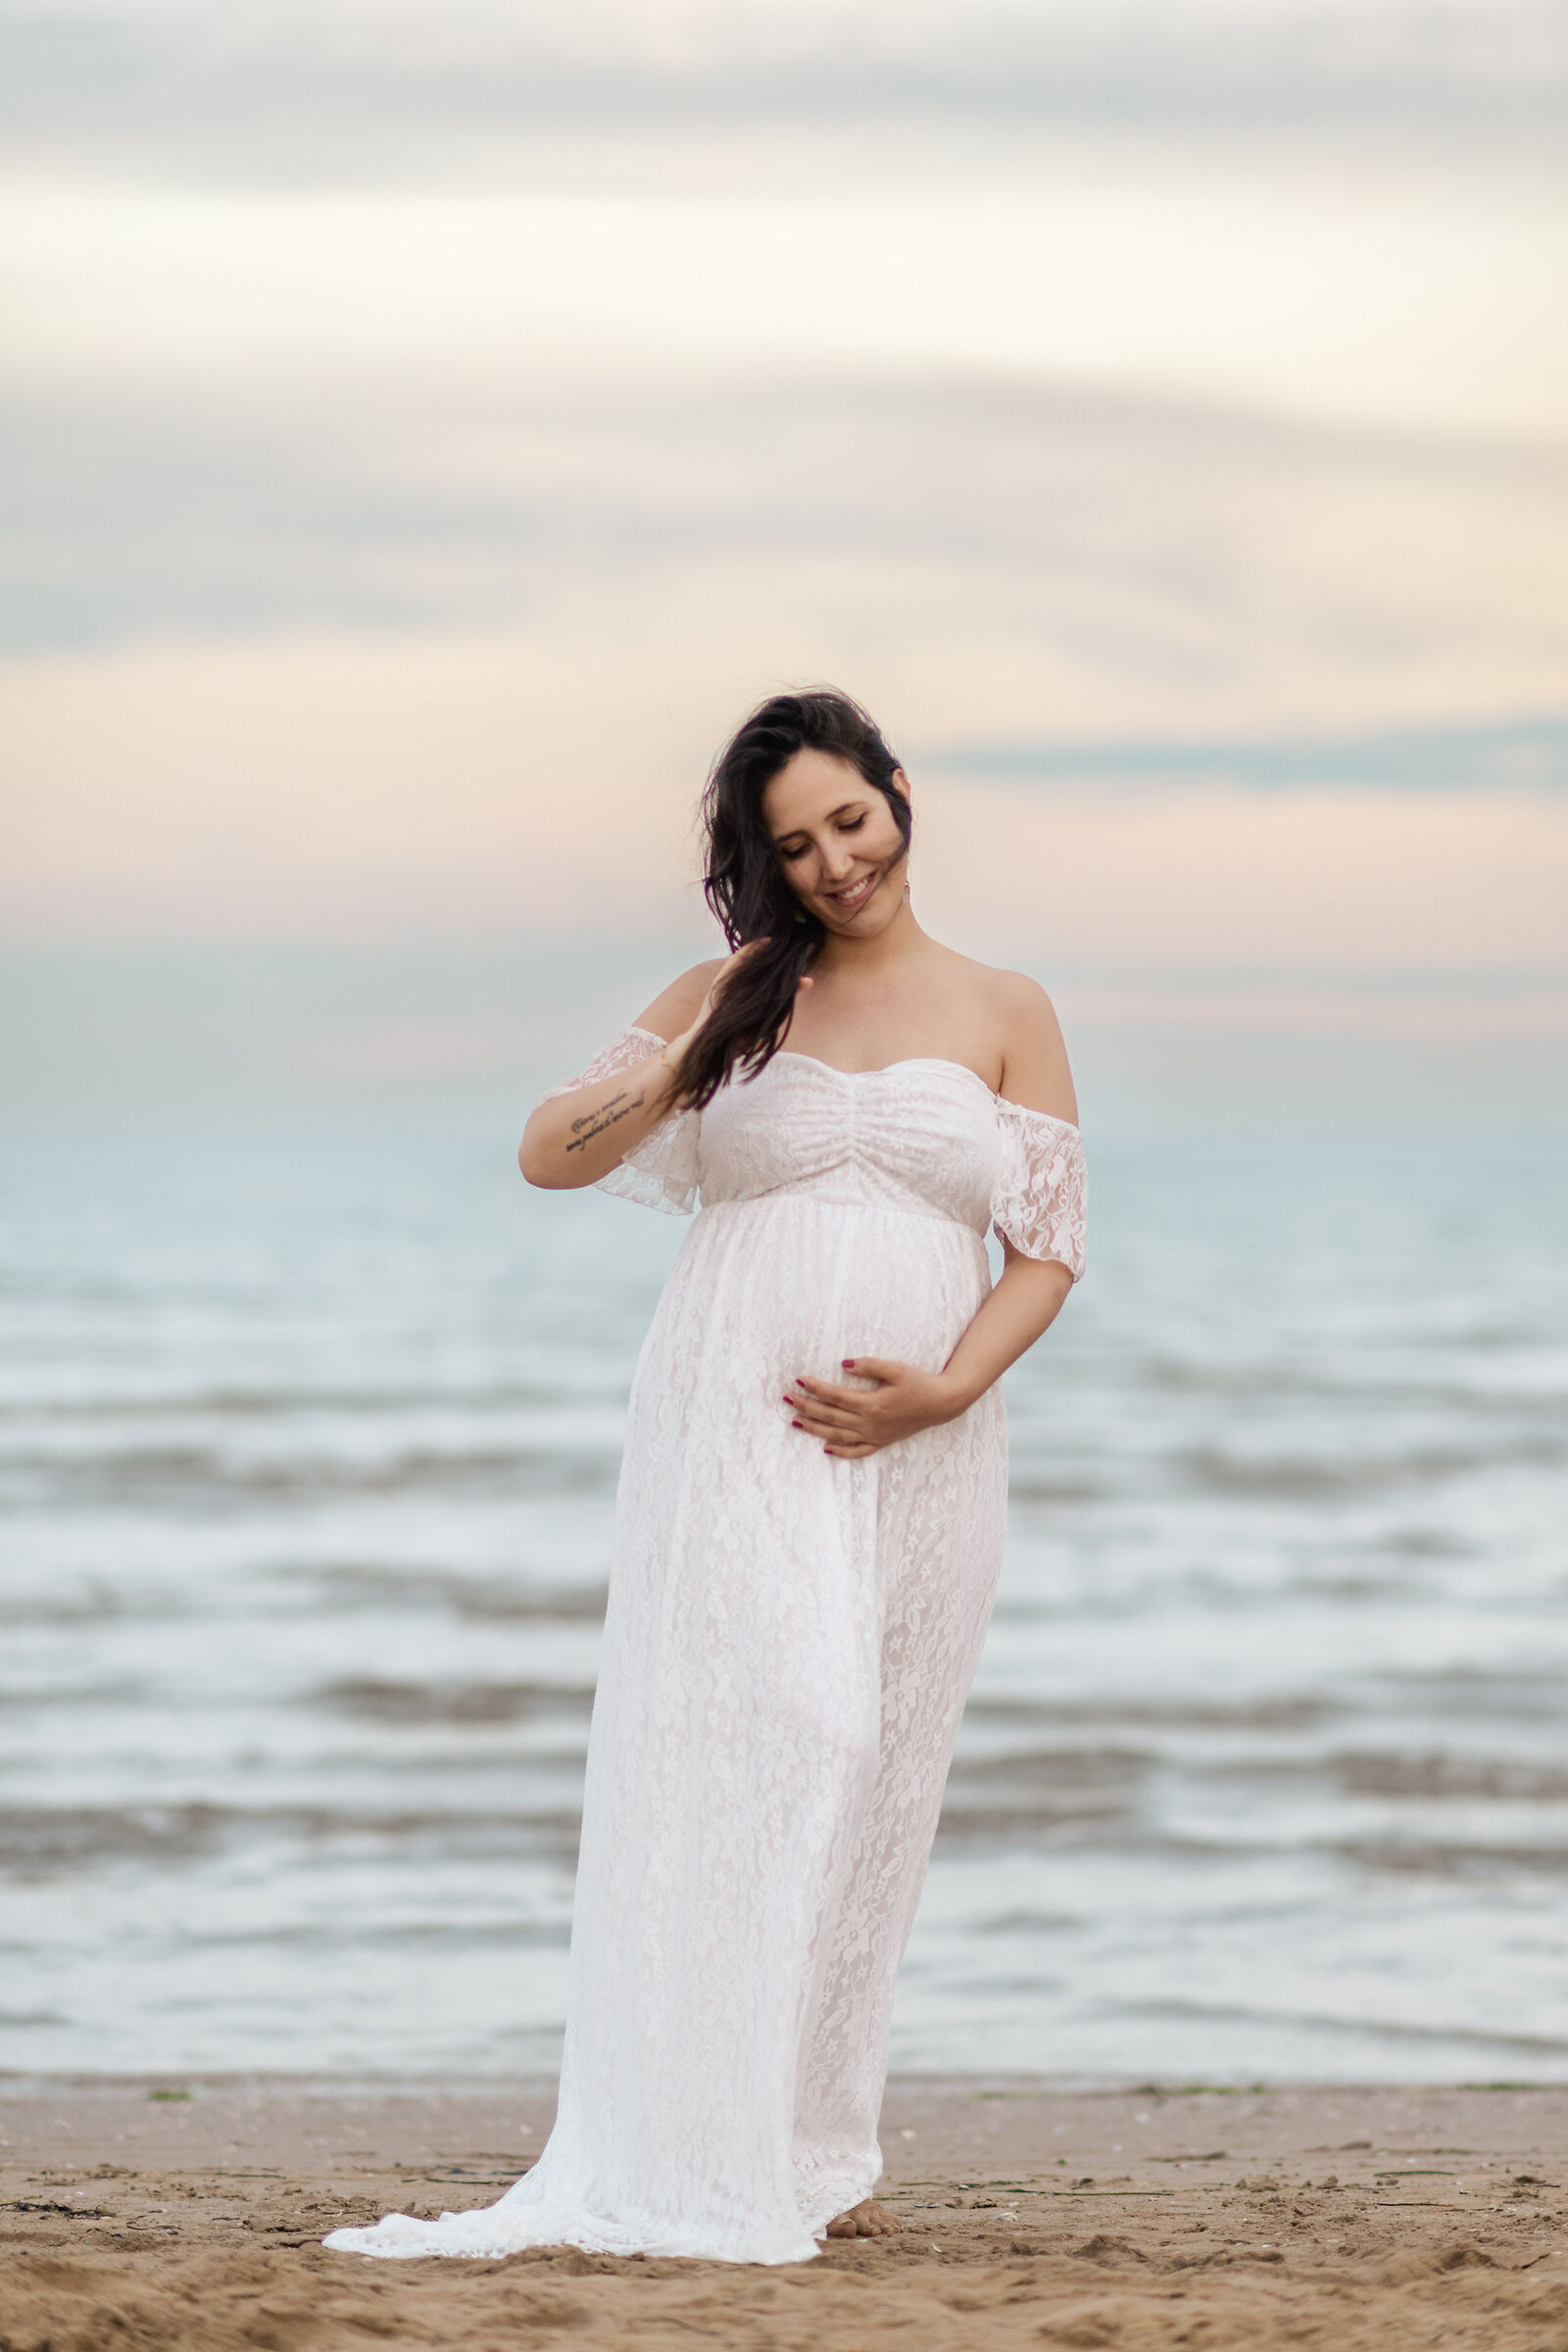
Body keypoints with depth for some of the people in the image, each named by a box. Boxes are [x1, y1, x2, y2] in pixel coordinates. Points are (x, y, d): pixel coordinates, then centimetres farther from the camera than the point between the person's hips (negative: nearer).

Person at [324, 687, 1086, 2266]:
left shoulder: (1004, 1016, 9)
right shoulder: (728, 1000, 9)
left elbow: (1048, 1248, 7)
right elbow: (551, 1156, 5)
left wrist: (949, 1387, -9)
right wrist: (696, 1056, -9)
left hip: (921, 1448, 2)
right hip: (735, 1425, -2)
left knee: (871, 1779, 3)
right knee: (748, 1738, -13)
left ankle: (812, 2153, 9)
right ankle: (703, 2159, -14)